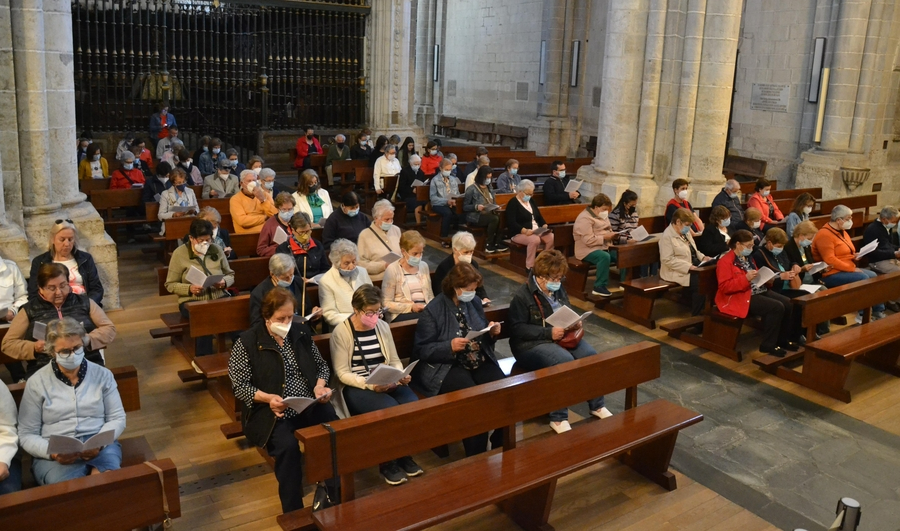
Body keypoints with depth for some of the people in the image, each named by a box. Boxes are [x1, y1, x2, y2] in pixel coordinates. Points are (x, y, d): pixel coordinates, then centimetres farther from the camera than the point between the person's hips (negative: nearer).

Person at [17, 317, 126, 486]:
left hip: (99, 447, 1)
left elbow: (117, 418, 9)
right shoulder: (37, 382, 5)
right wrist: (52, 452, -16)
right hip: (56, 455, -1)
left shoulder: (102, 375, 8)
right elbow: (27, 435, 4)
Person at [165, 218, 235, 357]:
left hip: (219, 297, 3)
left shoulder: (217, 250, 9)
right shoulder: (180, 253, 0)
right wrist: (189, 288, -17)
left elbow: (230, 274, 17)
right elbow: (170, 285, 2)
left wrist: (224, 282, -7)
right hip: (192, 301, -3)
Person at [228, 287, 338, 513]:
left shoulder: (302, 332, 9)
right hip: (271, 412, -4)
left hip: (310, 406, 4)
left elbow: (322, 366, 17)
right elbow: (239, 386, -6)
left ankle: (336, 497, -9)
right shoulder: (247, 343, -5)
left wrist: (320, 386, -5)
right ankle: (293, 511, -15)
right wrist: (267, 398, -23)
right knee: (287, 446, -32)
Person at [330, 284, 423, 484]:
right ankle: (387, 463, -8)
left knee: (413, 404, -24)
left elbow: (395, 360, 13)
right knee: (390, 409, -31)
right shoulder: (341, 332, -8)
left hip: (387, 383, 5)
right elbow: (342, 373, -10)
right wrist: (369, 384, -24)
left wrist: (401, 376, -9)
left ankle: (405, 455, -1)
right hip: (355, 387, -5)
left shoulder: (383, 327, 7)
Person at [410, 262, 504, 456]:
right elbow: (422, 350, -10)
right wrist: (450, 346, -23)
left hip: (480, 361, 6)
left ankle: (501, 447, 1)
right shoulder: (433, 311, -9)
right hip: (446, 366, -6)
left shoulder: (474, 303, 9)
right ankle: (476, 456, -13)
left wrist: (492, 333, -4)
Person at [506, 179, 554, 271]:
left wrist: (544, 226, -2)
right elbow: (511, 223, -18)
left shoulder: (531, 201, 17)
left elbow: (539, 216, 20)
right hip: (519, 233, -7)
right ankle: (530, 267, -29)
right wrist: (525, 231, -31)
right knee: (535, 240, -37)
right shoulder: (513, 203, -7)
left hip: (536, 231, 7)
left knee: (551, 237, -20)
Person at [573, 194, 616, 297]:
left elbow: (607, 230, 29)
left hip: (603, 247, 9)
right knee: (605, 257, -37)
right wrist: (605, 237, -21)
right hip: (588, 250, -9)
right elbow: (588, 240, -24)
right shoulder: (585, 218, -16)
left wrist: (611, 234, 5)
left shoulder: (602, 215, 15)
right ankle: (599, 287, -28)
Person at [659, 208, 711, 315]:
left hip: (693, 267, 9)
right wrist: (689, 266, -26)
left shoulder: (685, 232, 13)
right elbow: (668, 260, -23)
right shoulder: (667, 237, -16)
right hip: (678, 273, -9)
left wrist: (702, 257, 4)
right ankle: (696, 315, -9)